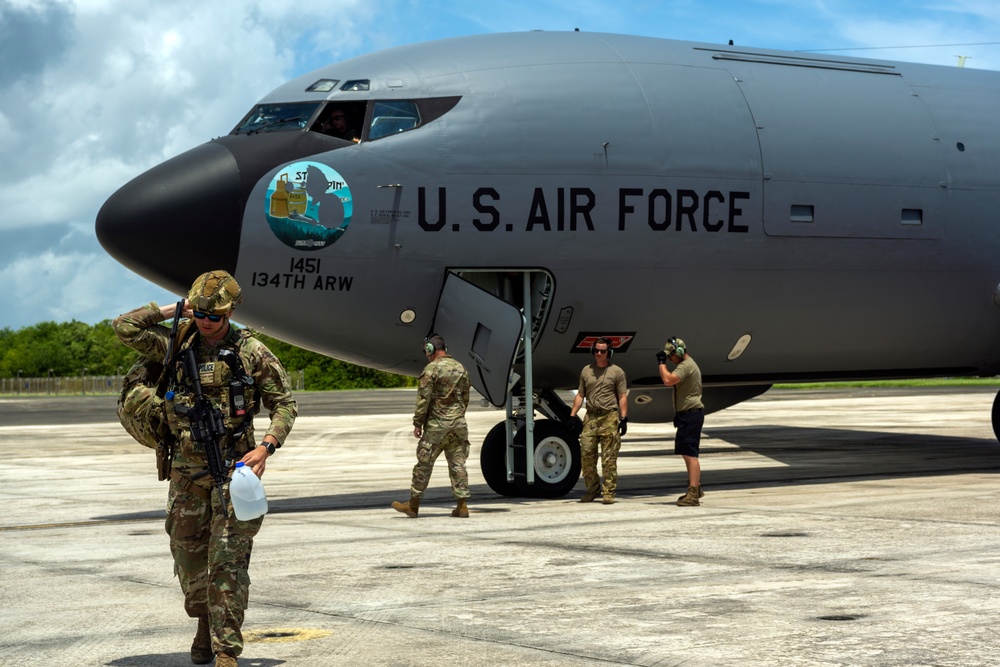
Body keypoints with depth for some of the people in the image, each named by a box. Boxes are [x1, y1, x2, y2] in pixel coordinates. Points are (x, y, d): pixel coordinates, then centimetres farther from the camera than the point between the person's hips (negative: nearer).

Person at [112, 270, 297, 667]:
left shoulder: (252, 352, -3)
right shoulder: (177, 347, 6)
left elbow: (284, 404, 1)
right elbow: (125, 328, 3)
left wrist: (266, 446, -14)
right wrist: (176, 309, 2)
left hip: (233, 467, -4)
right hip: (187, 470, 4)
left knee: (227, 560, -8)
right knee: (188, 553, 12)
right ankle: (205, 624, 35)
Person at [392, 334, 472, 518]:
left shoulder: (432, 368, -10)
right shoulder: (461, 368, 11)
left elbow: (423, 399, -12)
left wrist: (417, 423, -6)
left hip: (437, 424, -6)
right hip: (459, 424, 6)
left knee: (424, 463, 1)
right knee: (457, 464, 6)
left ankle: (413, 504, 6)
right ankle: (462, 505, 2)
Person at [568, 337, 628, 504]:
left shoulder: (617, 371, 4)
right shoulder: (586, 371, 15)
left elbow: (622, 397, 1)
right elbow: (580, 395, 16)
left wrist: (624, 418, -7)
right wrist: (572, 415, 8)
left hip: (610, 417, -4)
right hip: (591, 417, 4)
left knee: (609, 459, -3)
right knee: (586, 455, 0)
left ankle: (609, 492, 0)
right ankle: (592, 489, 13)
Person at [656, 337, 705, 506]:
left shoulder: (686, 366, -15)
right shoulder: (688, 364, 20)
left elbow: (668, 380, -30)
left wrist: (662, 363, -16)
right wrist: (678, 414, 24)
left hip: (691, 414, -11)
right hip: (687, 414, 11)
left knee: (690, 454, -14)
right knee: (687, 453, 20)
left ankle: (693, 495, -19)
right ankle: (695, 489, 31)